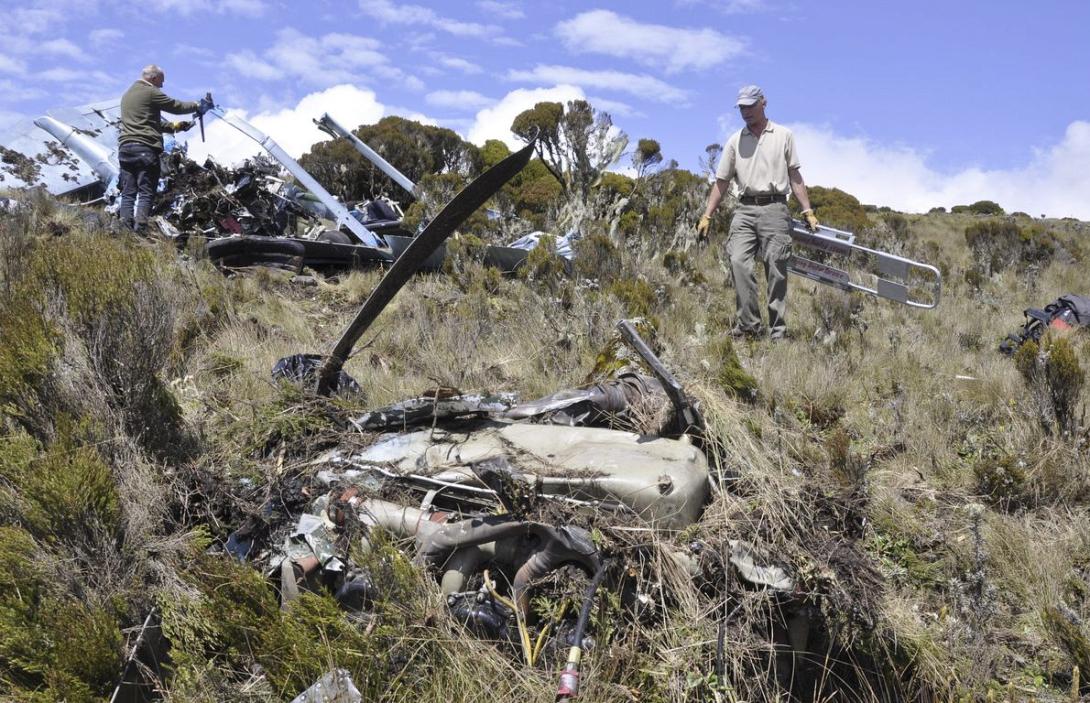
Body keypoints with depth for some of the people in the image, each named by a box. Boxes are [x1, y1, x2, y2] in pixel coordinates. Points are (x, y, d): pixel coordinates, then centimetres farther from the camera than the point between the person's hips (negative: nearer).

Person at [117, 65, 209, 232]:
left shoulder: (127, 94, 24)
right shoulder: (150, 92, -4)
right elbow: (176, 106, 2)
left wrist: (173, 126, 27)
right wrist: (197, 105, 19)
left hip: (125, 147, 8)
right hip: (145, 148, -8)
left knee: (128, 193, 6)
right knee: (146, 193, -7)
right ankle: (139, 229, -15)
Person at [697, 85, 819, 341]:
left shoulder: (783, 135, 11)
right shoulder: (735, 140, 14)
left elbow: (794, 176, 10)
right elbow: (721, 182, 13)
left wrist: (808, 211, 3)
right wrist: (707, 216, 7)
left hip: (774, 209, -2)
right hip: (745, 209, 2)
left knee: (776, 269, -3)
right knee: (739, 262, -14)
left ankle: (778, 329, 0)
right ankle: (748, 324, -10)